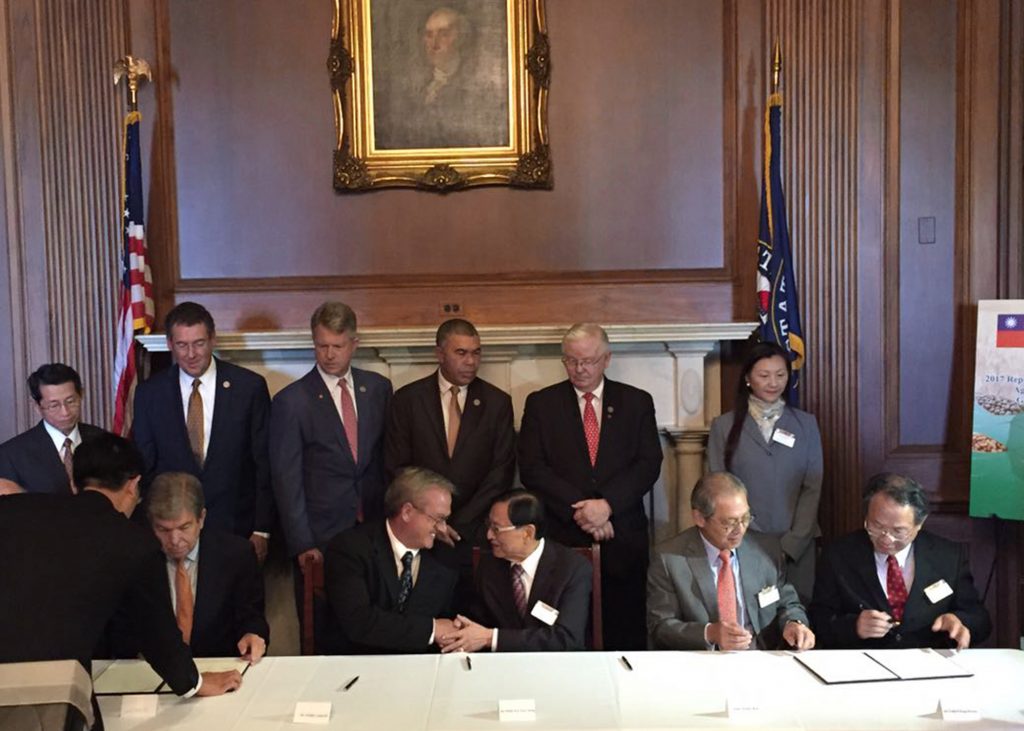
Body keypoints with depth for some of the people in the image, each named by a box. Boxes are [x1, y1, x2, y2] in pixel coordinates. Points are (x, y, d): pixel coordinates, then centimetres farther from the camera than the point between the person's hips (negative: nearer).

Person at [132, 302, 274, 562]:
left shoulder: (250, 386, -6)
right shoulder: (149, 393, 0)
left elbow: (265, 463, -2)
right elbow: (144, 467, 6)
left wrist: (262, 530, -4)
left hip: (237, 528, -1)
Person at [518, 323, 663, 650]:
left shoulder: (637, 402, 9)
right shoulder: (541, 403, 7)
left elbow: (649, 464, 0)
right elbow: (531, 469, -2)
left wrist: (607, 504, -13)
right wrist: (579, 509, -11)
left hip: (623, 538, 1)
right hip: (562, 537, 0)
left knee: (626, 635, 3)